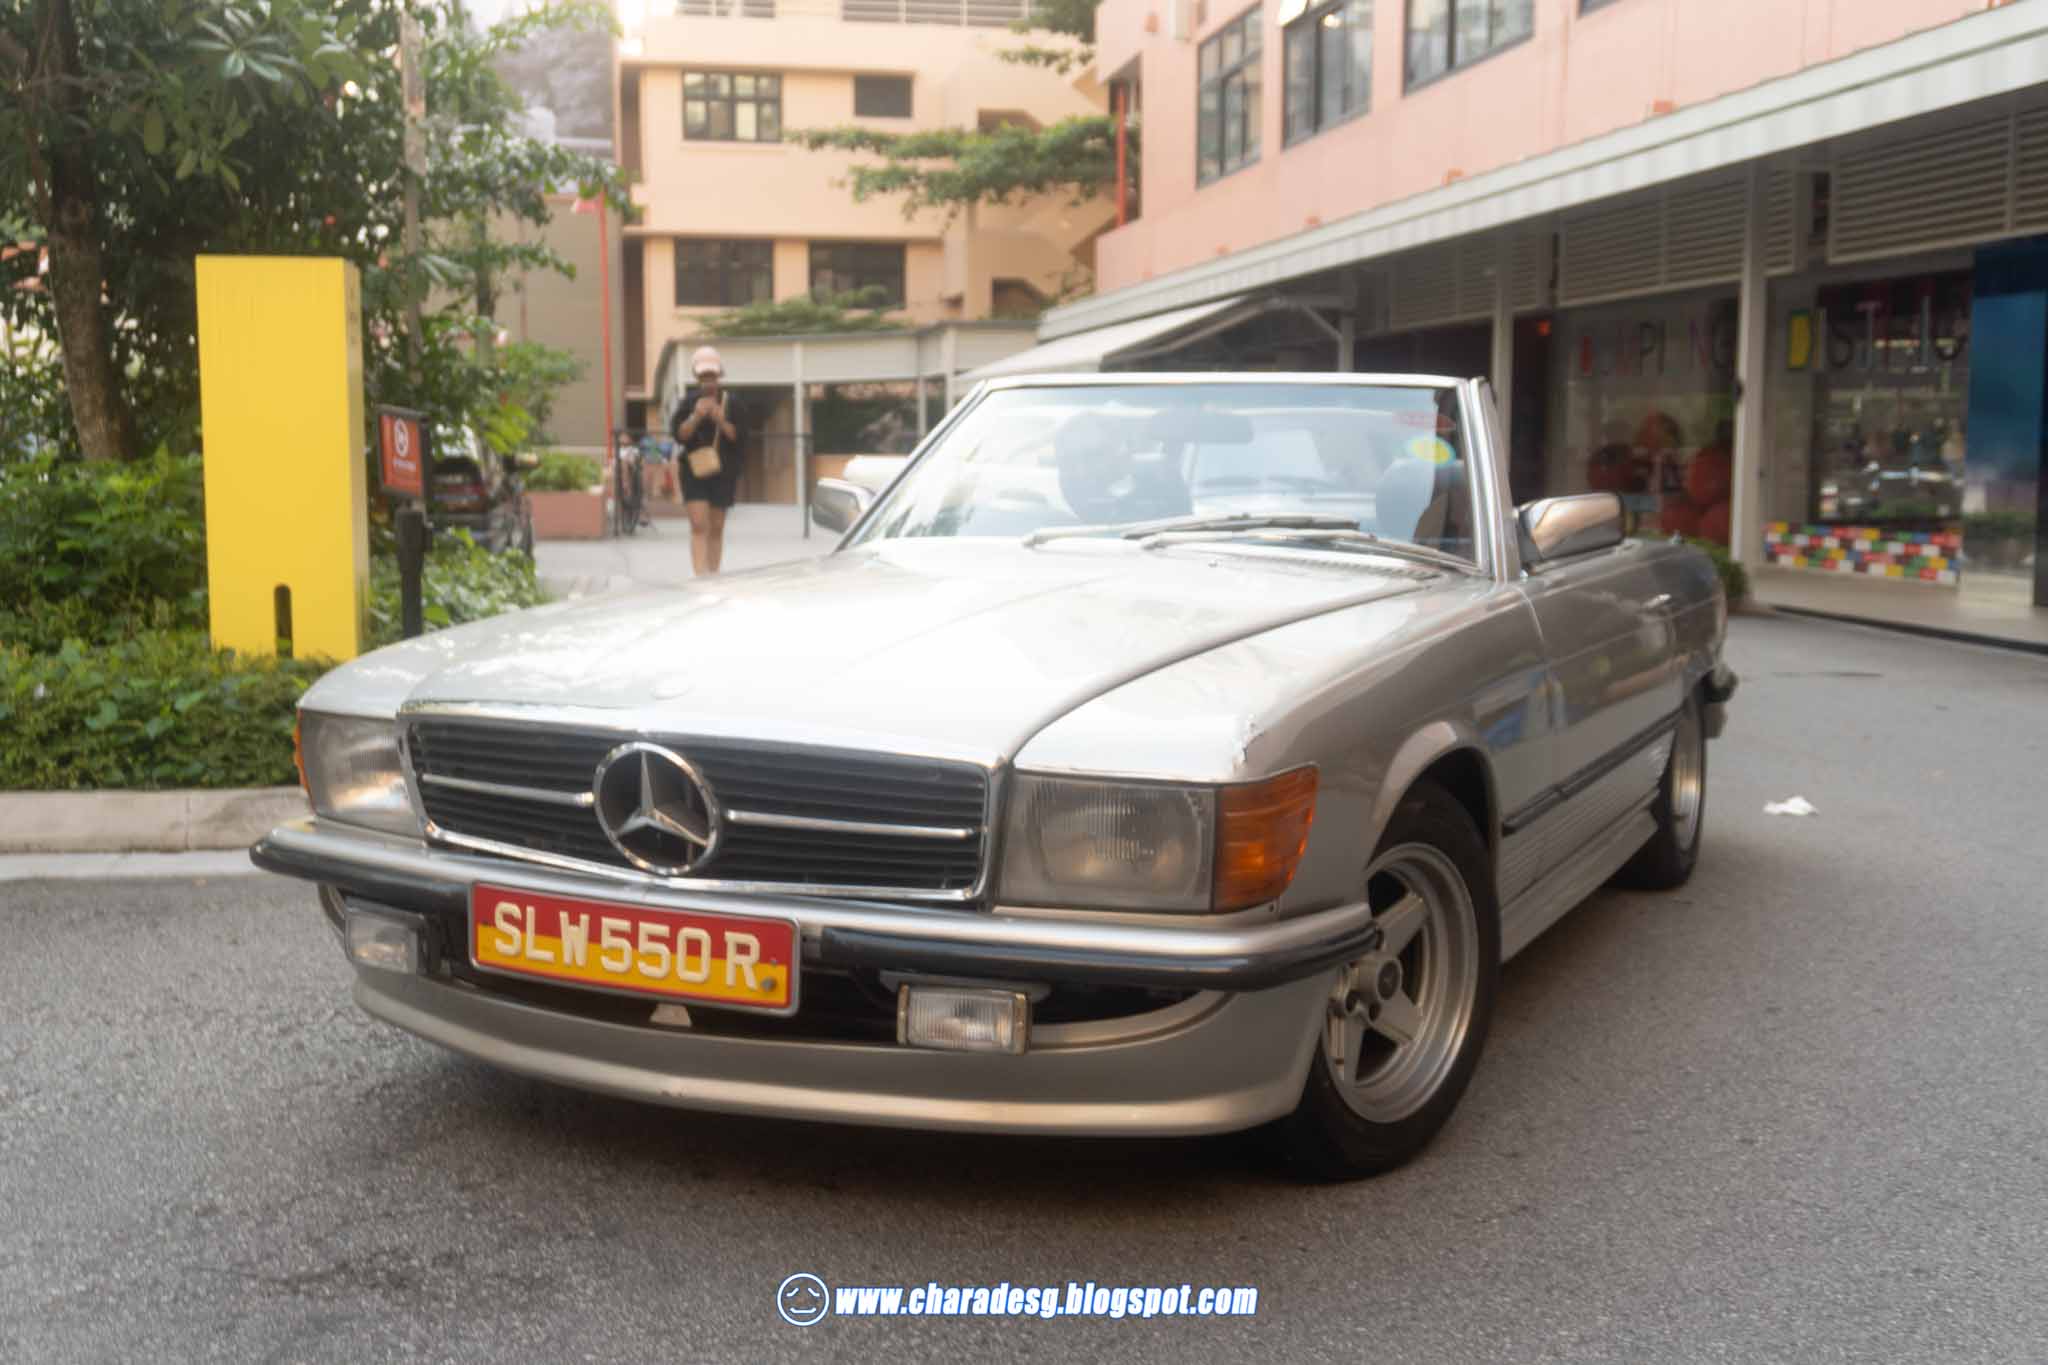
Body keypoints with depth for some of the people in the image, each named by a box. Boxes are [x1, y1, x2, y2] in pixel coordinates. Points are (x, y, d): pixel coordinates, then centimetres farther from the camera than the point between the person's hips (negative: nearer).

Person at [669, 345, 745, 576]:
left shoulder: (731, 403, 4)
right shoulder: (689, 401, 3)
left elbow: (740, 437, -1)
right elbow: (678, 433, -3)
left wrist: (721, 422, -16)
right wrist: (696, 416, -18)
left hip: (723, 470, 1)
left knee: (716, 528, 8)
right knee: (699, 525, -12)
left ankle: (713, 576, 18)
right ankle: (700, 576, -18)